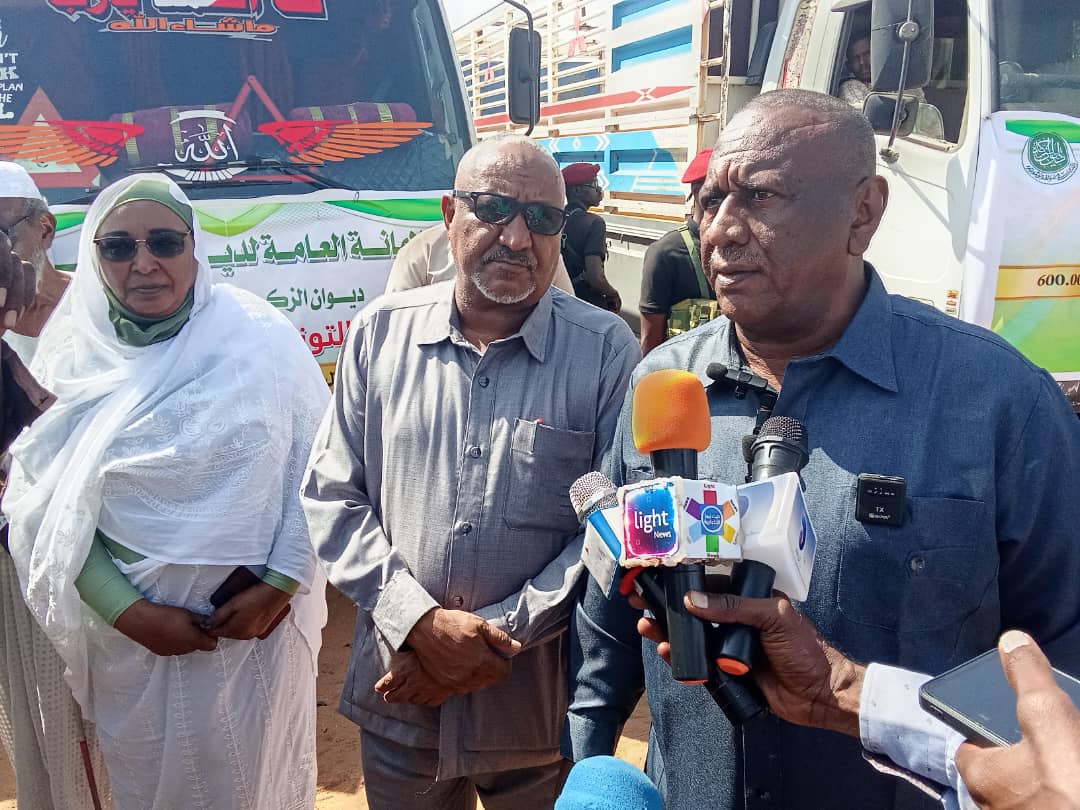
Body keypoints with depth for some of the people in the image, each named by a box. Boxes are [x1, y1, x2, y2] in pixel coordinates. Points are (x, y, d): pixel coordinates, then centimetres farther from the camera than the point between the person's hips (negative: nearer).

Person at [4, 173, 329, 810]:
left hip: (261, 615, -1)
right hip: (134, 627, 1)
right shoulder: (74, 358, -4)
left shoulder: (262, 339, -8)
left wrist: (278, 588, -12)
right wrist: (129, 613, -12)